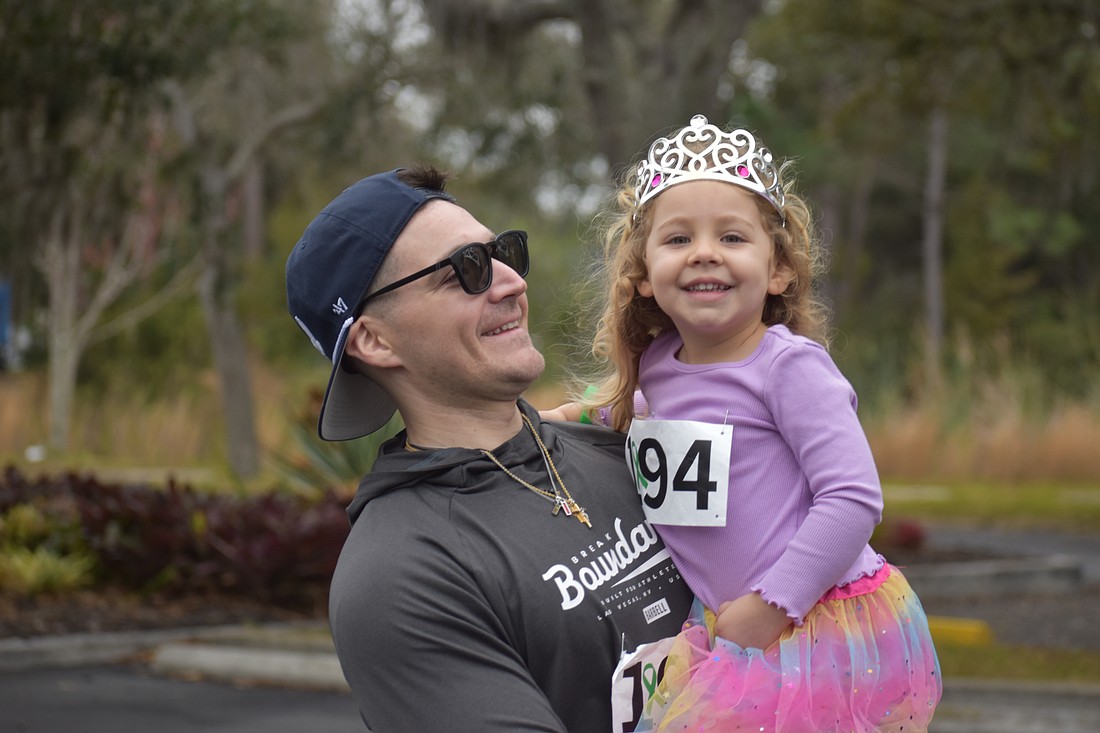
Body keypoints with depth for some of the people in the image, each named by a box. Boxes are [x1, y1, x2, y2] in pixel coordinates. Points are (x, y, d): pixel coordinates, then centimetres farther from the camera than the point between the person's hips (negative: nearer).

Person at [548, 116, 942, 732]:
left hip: (826, 631, -7)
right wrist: (587, 416, 14)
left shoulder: (791, 365, -15)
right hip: (726, 633, 7)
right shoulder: (655, 366, 7)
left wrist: (771, 604, -20)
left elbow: (854, 499, -20)